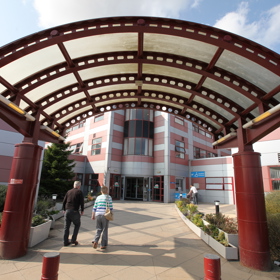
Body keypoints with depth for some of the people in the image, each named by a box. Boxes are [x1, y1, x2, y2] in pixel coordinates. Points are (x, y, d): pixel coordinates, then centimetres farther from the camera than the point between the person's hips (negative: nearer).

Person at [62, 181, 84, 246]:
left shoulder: (69, 192, 12)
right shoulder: (79, 192, -4)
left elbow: (64, 201, 13)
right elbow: (82, 202, -8)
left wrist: (64, 209, 23)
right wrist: (82, 210, 4)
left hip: (67, 211, 5)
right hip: (75, 211, -5)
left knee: (66, 227, 11)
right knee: (77, 225, 14)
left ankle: (65, 242, 15)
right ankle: (73, 240, 10)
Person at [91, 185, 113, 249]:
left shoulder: (98, 197, 10)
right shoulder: (109, 197, -1)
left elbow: (94, 207, 9)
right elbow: (110, 207, -4)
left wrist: (93, 215, 15)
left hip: (98, 215, 3)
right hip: (105, 215, -3)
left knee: (99, 229, 14)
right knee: (105, 230, 8)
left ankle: (95, 241, -5)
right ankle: (103, 245, 11)